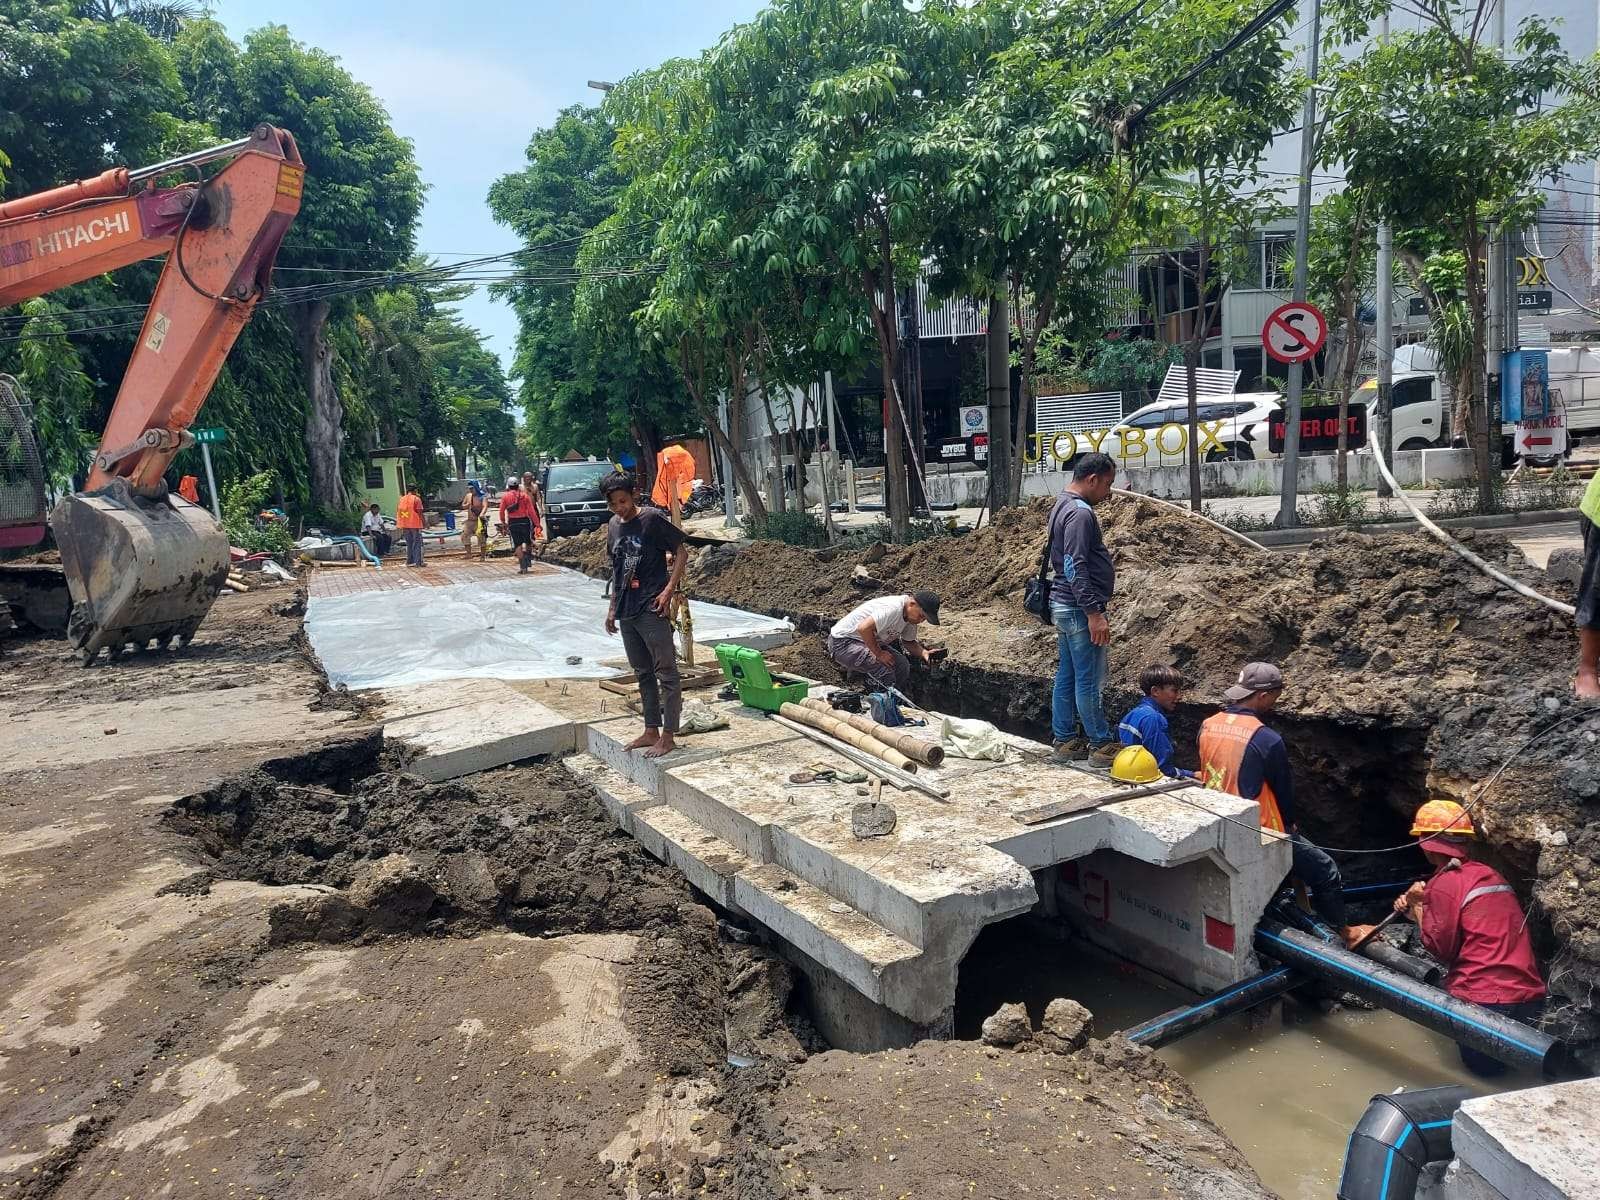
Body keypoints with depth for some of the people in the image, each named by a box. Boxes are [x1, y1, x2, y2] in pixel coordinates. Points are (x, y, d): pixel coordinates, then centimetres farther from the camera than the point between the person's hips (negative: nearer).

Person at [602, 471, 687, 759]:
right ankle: (651, 731, 23)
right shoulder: (614, 526, 12)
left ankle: (667, 737, 2)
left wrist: (668, 590, -16)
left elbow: (681, 554, -6)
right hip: (627, 611, 8)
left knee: (666, 673, -2)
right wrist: (612, 607, 18)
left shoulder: (653, 518, -8)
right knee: (643, 673, 14)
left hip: (652, 609, -7)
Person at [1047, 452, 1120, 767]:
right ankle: (1102, 746, 6)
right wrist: (1094, 613, -23)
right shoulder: (1080, 513, -17)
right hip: (1079, 609, -10)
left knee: (1066, 678, 13)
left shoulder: (1062, 506, 15)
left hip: (1064, 606, 10)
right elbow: (1076, 568, -23)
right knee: (1090, 681, -2)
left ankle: (1064, 742, 19)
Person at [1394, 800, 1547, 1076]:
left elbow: (1440, 947, -8)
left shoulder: (1444, 883, -11)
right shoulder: (1490, 874, 14)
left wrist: (1418, 905, 2)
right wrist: (1414, 910, 14)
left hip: (1485, 999, -7)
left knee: (1484, 1067, 9)